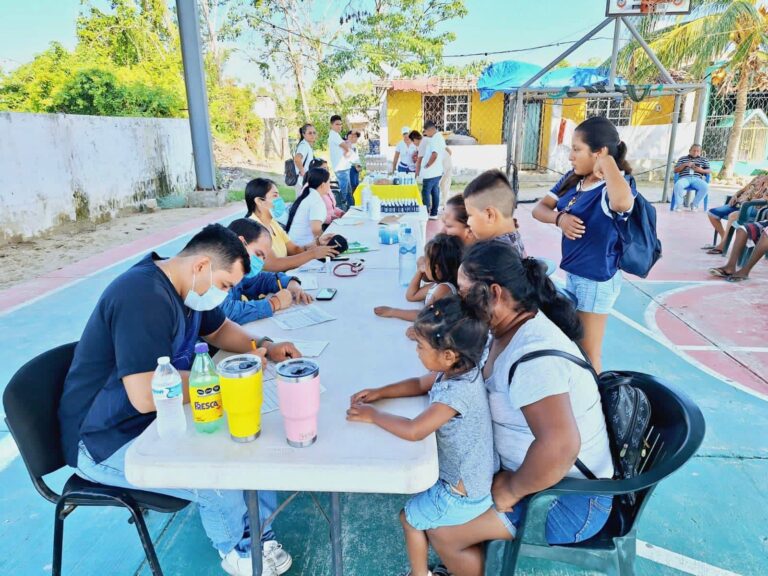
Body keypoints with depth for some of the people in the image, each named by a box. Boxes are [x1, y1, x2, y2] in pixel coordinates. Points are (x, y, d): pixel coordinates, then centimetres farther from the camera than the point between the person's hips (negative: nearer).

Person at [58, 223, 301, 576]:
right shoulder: (144, 296, -30)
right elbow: (147, 396, -36)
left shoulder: (186, 287, 2)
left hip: (162, 419, 9)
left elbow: (220, 329, 18)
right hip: (108, 442, -9)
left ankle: (256, 535, 9)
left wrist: (264, 347, -2)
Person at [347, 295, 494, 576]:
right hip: (470, 477, 8)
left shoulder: (458, 391, -35)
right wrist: (379, 392, -1)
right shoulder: (457, 371, -7)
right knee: (420, 505, 29)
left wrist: (372, 414, -25)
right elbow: (419, 384, 9)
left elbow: (413, 431, -39)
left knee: (410, 517, 14)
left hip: (463, 495, -8)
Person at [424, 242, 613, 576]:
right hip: (529, 473, 9)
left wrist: (511, 490, -25)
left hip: (570, 498, -9)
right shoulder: (503, 332, -1)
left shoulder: (532, 354, -32)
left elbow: (559, 448, -43)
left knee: (441, 530, -8)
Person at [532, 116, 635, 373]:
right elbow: (539, 208, 2)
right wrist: (559, 218, -20)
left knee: (588, 354, 9)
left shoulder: (615, 187, -24)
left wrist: (607, 161, -33)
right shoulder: (572, 179, -1)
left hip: (597, 278, -8)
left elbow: (622, 203, -48)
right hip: (572, 272, 8)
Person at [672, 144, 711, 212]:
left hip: (697, 179, 1)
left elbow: (709, 171, 15)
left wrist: (701, 170, -6)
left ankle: (694, 204, -14)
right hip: (685, 178, -1)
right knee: (677, 185, -38)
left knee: (705, 187, -32)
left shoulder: (704, 160, 26)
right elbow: (675, 170, 13)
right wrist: (684, 165, -3)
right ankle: (679, 204, -23)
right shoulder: (682, 159, 25)